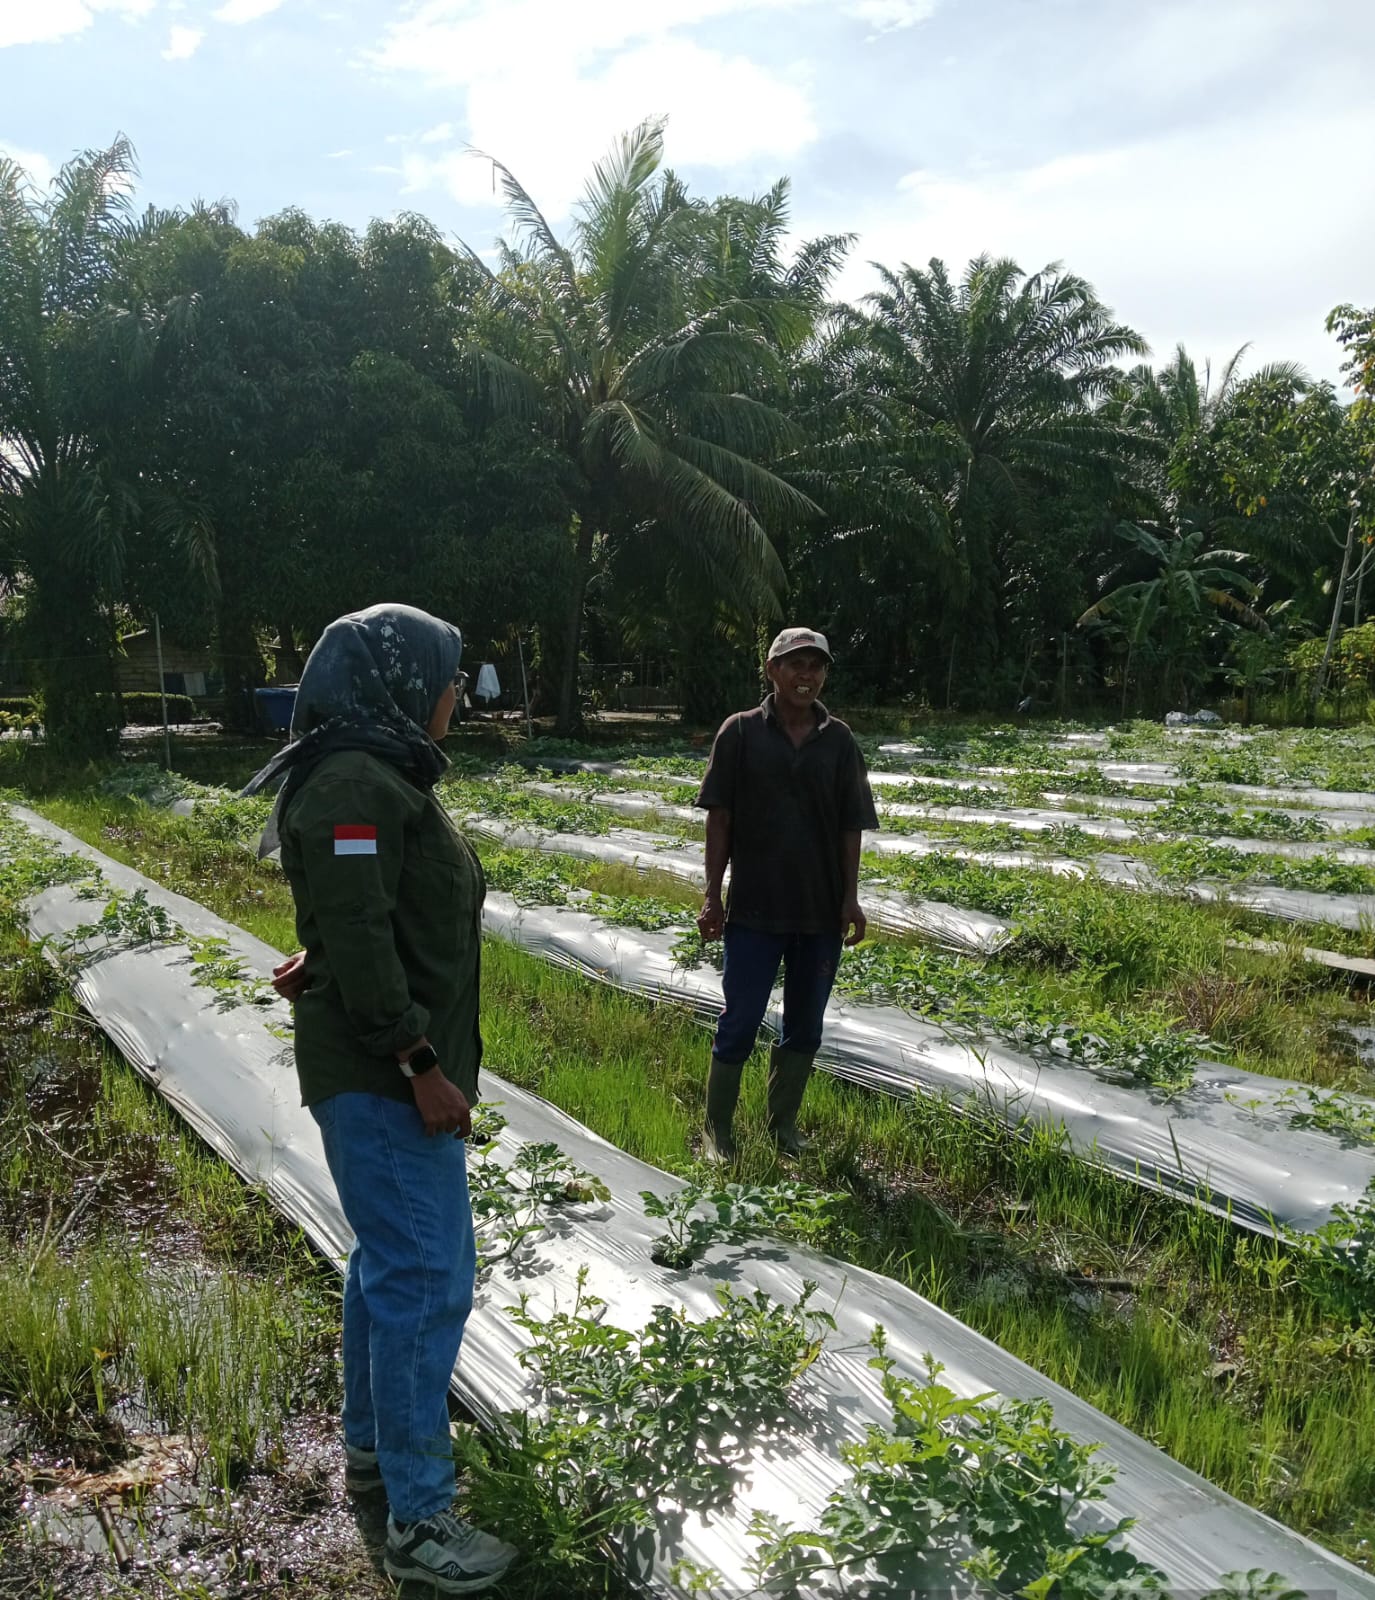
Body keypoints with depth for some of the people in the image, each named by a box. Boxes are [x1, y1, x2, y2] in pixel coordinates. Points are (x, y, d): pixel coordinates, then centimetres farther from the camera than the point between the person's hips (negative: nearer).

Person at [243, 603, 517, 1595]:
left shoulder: (383, 776, 13)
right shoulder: (356, 787, -20)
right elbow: (359, 938, -24)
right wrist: (421, 1066, -23)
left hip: (396, 1068, 11)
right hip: (384, 1077, -11)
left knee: (390, 1257, 20)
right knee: (427, 1278, -5)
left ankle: (373, 1443, 37)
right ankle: (419, 1519, 7)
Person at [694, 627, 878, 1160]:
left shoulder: (839, 741, 3)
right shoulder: (741, 732, -4)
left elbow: (850, 827, 5)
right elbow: (718, 818, -3)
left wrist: (850, 898, 0)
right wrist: (712, 896, -6)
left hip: (821, 912, 3)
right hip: (754, 910, -3)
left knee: (804, 1026, 13)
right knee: (739, 1023, 3)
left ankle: (783, 1125, 30)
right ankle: (718, 1130, 18)